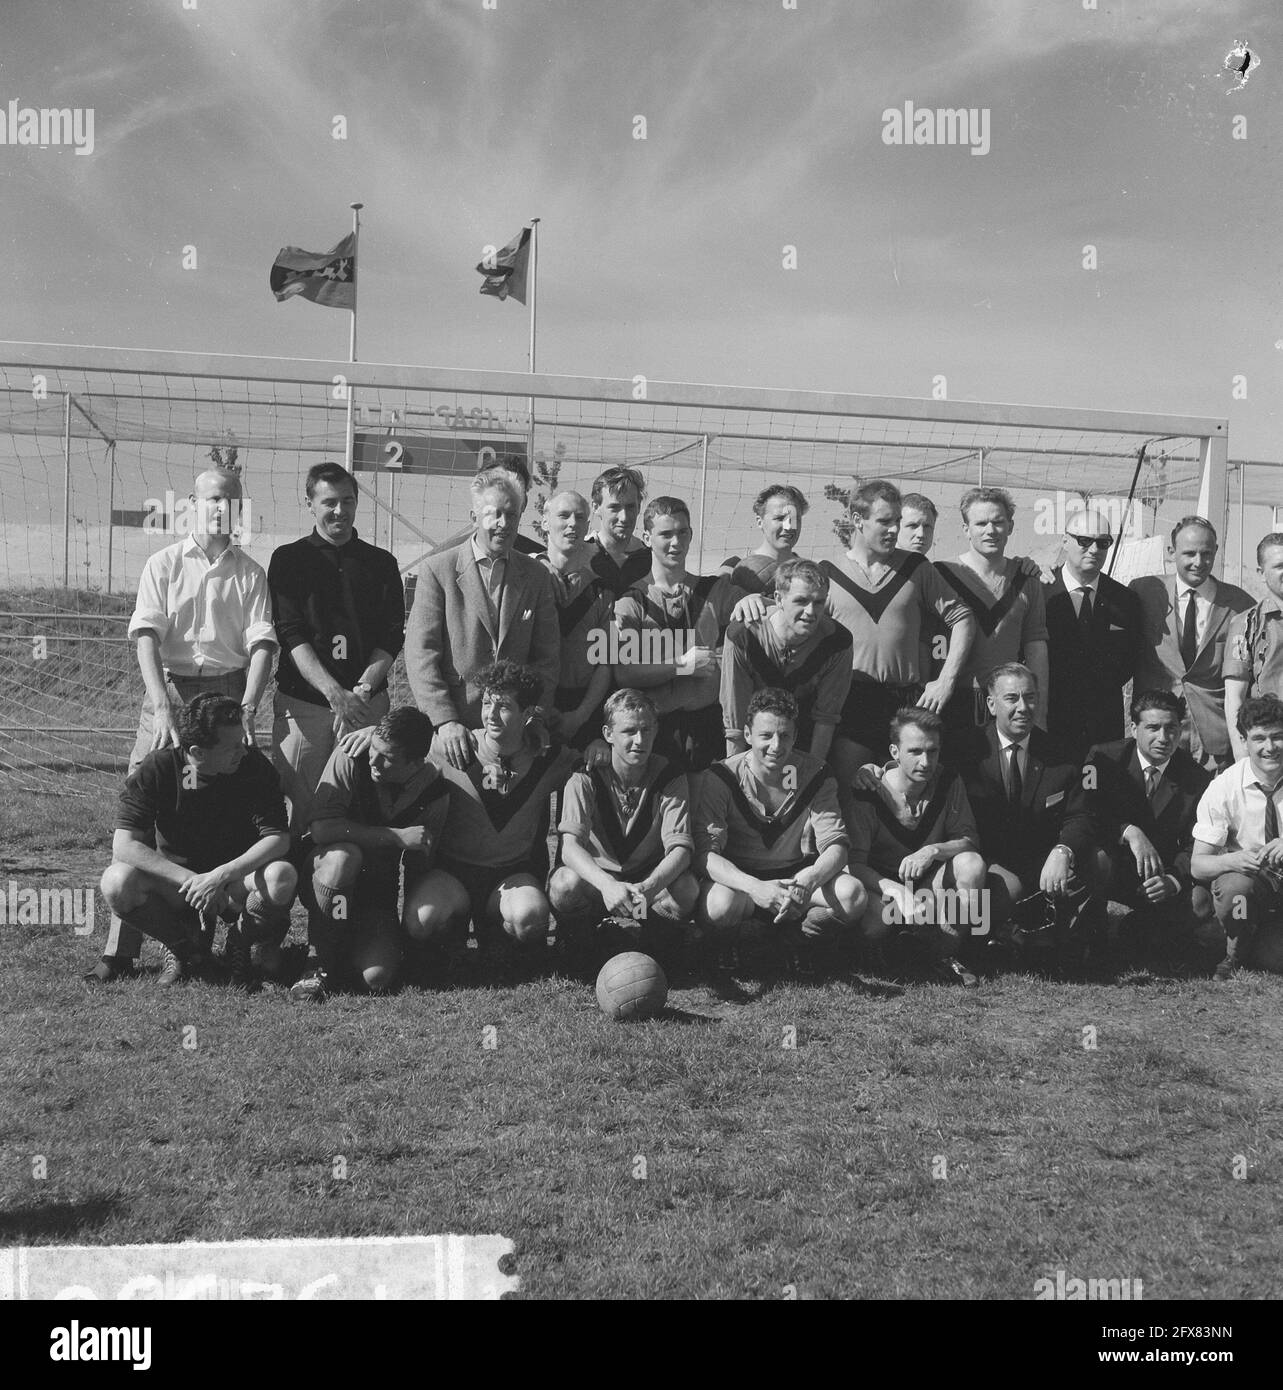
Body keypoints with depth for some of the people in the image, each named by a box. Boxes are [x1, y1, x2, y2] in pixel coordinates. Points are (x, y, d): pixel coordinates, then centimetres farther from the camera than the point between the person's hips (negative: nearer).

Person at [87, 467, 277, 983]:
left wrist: (247, 709, -14)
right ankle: (119, 949, -3)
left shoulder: (250, 572, 9)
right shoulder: (163, 565, 6)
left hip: (228, 692, 1)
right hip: (169, 690, -1)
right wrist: (162, 706, -16)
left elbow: (262, 644, 0)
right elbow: (147, 637, -4)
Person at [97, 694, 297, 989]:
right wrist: (191, 880, -30)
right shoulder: (157, 768, -16)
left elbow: (278, 838, -19)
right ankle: (182, 945, 1)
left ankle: (241, 941, 0)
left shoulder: (254, 767, -16)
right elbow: (124, 844, -21)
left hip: (236, 878, 0)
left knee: (282, 878, -33)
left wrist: (221, 875, -34)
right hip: (175, 879, 1)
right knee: (117, 882, -29)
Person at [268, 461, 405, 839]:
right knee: (298, 805, -3)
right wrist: (334, 692, -15)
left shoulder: (381, 563, 12)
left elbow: (392, 637, 6)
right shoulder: (288, 559, 7)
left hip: (367, 703, 1)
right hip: (302, 700, -1)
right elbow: (290, 635, -3)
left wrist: (363, 688, -11)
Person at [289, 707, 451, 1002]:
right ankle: (324, 964, -19)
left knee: (377, 979, -23)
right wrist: (398, 837, -28)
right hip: (323, 874, -1)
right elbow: (321, 828, -28)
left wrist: (410, 923, -13)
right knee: (345, 853, -37)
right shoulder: (351, 759, -19)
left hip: (379, 892, 1)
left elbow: (419, 868, -3)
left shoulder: (434, 790, -11)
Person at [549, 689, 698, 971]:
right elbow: (570, 846, -27)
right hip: (595, 878, -1)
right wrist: (607, 885, -48)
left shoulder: (671, 778, -10)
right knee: (565, 884, -35)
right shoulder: (585, 778, -14)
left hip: (651, 878, 1)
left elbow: (680, 849, -19)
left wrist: (648, 888, -42)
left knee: (686, 887, -31)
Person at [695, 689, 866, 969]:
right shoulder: (722, 778, -12)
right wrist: (755, 888, -38)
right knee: (719, 905, -36)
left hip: (798, 875, 2)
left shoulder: (816, 775, -5)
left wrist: (810, 880, -34)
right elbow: (705, 852, -20)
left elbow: (836, 845, -9)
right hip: (740, 878, -2)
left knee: (853, 894, -26)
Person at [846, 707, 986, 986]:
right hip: (882, 884, -3)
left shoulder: (948, 782, -7)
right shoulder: (868, 793, -17)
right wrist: (897, 891, -39)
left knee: (972, 863, -27)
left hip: (932, 884, 3)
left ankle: (948, 954, -11)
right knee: (871, 928, -35)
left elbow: (970, 841, -9)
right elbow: (856, 863, -20)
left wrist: (934, 850, -32)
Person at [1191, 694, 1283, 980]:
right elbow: (1198, 864, -9)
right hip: (1247, 878, 0)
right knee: (1233, 887, -34)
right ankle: (1234, 956, -7)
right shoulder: (1224, 788, -10)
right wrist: (1233, 860, -31)